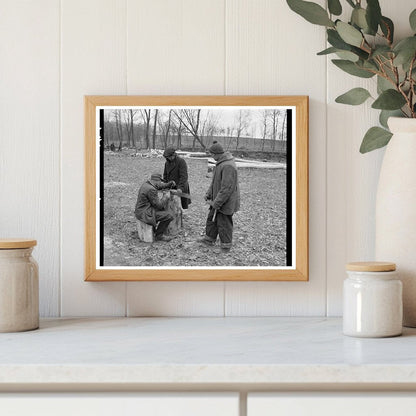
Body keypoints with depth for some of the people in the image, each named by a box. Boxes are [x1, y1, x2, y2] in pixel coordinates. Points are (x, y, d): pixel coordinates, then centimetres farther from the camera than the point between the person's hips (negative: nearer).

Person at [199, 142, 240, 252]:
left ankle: (226, 246, 16)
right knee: (212, 218, 20)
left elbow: (227, 188, -29)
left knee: (223, 223, 2)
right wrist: (209, 193, 10)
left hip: (226, 202, -10)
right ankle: (209, 239, 34)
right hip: (218, 199, 10)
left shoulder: (228, 166, -28)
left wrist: (216, 203, -24)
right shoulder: (221, 163, 7)